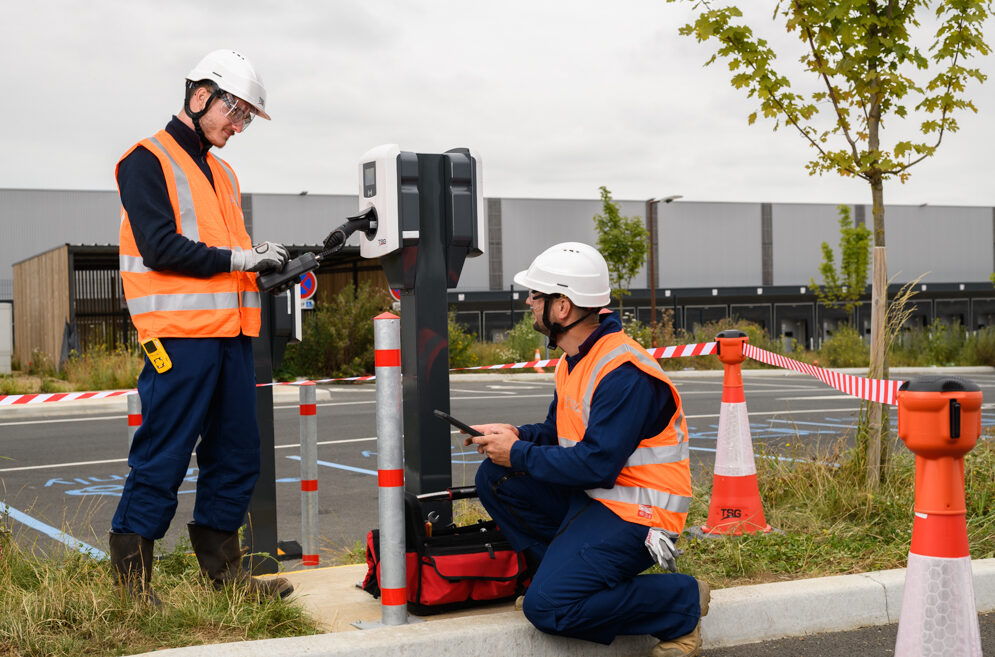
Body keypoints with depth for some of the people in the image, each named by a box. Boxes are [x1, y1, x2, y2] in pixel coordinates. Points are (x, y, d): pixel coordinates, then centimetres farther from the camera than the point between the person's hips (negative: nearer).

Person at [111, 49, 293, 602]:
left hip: (230, 333, 8)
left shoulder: (222, 173, 23)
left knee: (237, 456, 9)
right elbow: (161, 248, -14)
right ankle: (132, 575, 6)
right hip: (181, 333, -8)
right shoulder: (148, 161, -3)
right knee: (162, 459, -5)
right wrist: (237, 258, -12)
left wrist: (264, 259, 2)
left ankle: (222, 568, 18)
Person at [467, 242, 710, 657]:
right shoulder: (575, 359, 9)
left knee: (547, 607, -19)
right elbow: (560, 432, 19)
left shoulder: (624, 373, -23)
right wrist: (516, 435, -2)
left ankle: (680, 601, -3)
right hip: (586, 496, 9)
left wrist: (519, 454, -16)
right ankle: (564, 568, 7)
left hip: (633, 513, -9)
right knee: (494, 479, 1)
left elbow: (597, 465, -27)